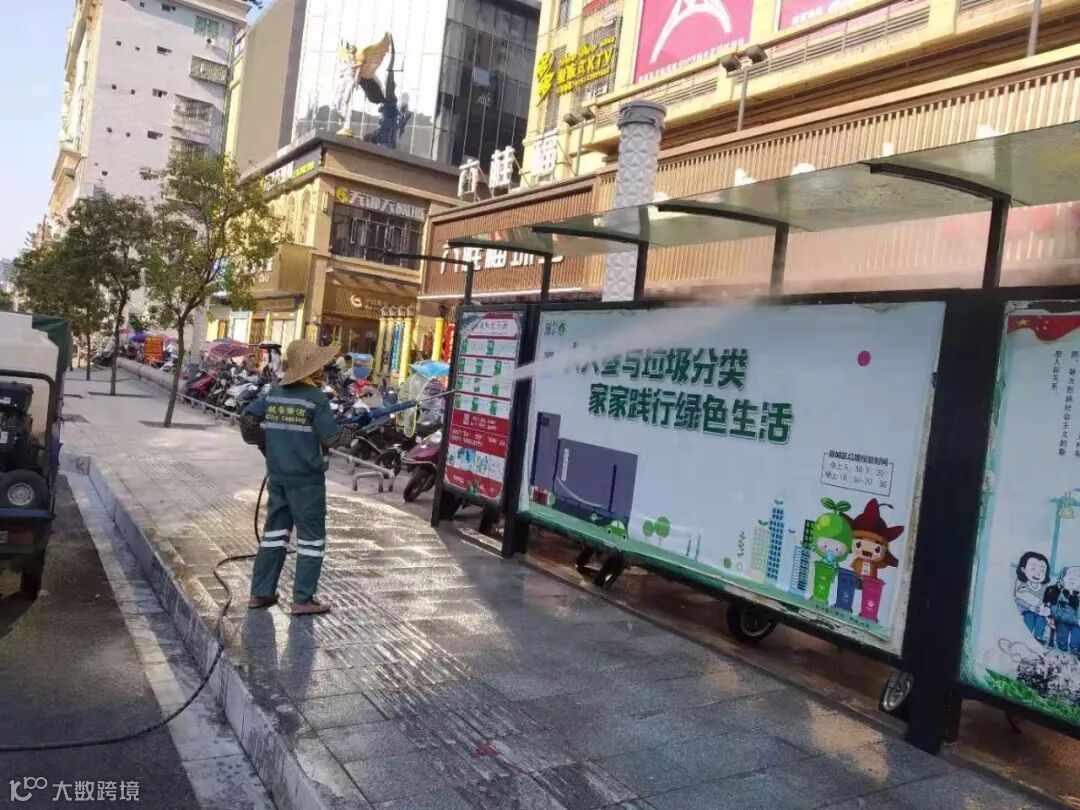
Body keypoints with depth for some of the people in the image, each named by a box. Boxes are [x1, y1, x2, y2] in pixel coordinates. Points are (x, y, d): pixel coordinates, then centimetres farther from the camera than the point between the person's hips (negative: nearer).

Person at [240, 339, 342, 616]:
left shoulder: (275, 393, 4)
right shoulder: (317, 398, -14)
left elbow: (248, 420, 8)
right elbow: (329, 440, -14)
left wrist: (266, 444, 17)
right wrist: (344, 430, 6)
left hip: (277, 476, 6)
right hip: (307, 478, -6)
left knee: (274, 531, 17)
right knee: (311, 537, 5)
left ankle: (260, 593, 23)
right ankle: (303, 599, 7)